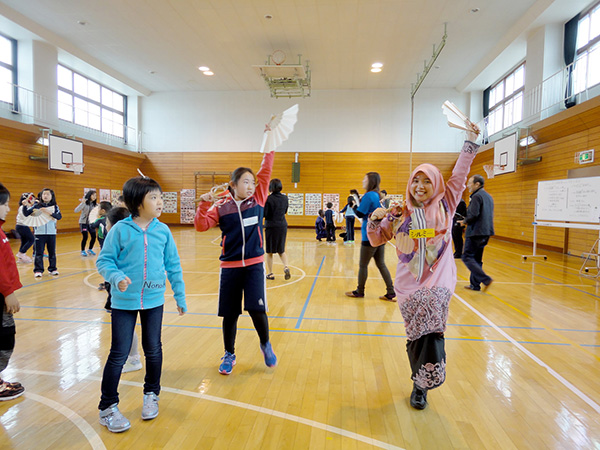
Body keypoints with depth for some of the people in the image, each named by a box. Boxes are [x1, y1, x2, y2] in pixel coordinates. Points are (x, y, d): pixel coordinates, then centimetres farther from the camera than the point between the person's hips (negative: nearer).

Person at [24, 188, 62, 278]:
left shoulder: (54, 206, 3)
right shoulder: (37, 205, 1)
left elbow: (59, 216, -12)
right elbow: (26, 214, -5)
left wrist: (49, 213, -26)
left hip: (52, 233, 1)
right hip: (39, 233, -1)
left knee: (52, 252, 10)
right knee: (39, 253, 2)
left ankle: (52, 269, 21)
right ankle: (38, 270, 9)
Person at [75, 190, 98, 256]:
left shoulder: (94, 204, 2)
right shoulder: (84, 203, -14)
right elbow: (76, 210, -24)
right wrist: (82, 203, -34)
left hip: (90, 222, 5)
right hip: (83, 222, -5)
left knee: (94, 236, -1)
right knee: (85, 237, -10)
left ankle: (90, 250, 19)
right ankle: (83, 251, 9)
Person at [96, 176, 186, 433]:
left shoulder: (163, 231, -2)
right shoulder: (120, 230, -9)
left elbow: (173, 265, 3)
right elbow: (104, 261, -4)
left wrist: (180, 296, 4)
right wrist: (116, 277, -24)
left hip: (154, 300, 3)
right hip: (124, 301, -2)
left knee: (153, 350, 14)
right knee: (119, 354, 4)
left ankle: (151, 395, 37)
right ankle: (107, 407, 24)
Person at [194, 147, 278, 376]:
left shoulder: (258, 199, 5)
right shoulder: (221, 206, 1)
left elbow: (265, 172, -1)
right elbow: (201, 226, -5)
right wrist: (204, 205, -18)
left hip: (254, 265, 0)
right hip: (230, 266, 0)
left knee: (257, 309, -9)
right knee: (229, 313, 8)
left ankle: (265, 344, 21)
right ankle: (229, 355, 29)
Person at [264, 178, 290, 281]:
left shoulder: (269, 199, -13)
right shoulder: (285, 198, 3)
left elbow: (265, 214, -11)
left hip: (271, 226, -4)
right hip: (283, 226, 4)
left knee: (269, 252, 9)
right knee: (281, 250, 17)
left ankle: (270, 273, 14)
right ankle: (286, 267, -6)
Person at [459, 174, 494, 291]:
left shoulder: (476, 196, -12)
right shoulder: (488, 196, 17)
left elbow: (473, 214, -22)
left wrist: (465, 221, -3)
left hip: (475, 232, -9)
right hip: (486, 232, 9)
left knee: (467, 257, -4)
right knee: (477, 259, 14)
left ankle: (485, 279, -12)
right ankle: (475, 284, 17)